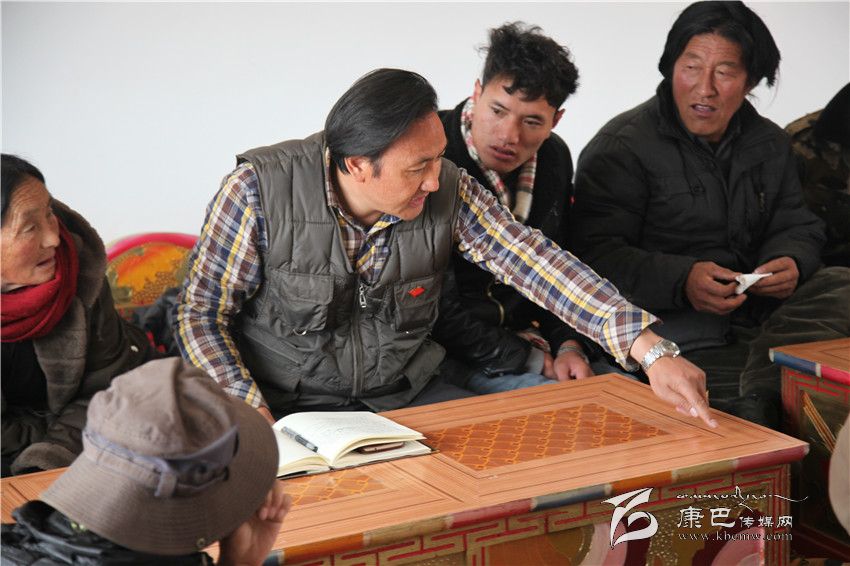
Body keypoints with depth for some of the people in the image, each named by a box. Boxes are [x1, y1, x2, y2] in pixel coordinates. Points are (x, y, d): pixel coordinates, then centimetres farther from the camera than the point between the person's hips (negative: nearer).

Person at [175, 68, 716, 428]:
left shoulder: (448, 191, -9)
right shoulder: (261, 189, -17)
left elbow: (538, 265, -16)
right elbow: (202, 313, -10)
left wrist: (650, 351, -26)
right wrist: (251, 415, -25)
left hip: (405, 392, 3)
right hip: (290, 402, -3)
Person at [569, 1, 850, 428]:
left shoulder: (770, 144, 15)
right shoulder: (620, 148, -5)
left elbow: (797, 227, 20)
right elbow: (596, 254, -13)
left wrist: (791, 263, -6)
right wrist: (681, 280, -28)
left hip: (756, 307, 7)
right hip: (665, 320, -7)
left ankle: (758, 387, -37)